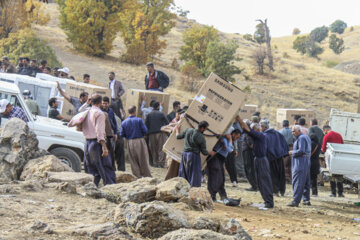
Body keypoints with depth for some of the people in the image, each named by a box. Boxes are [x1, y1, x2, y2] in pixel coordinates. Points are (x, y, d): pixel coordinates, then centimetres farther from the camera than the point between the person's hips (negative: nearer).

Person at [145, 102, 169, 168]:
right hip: (160, 133, -3)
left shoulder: (149, 115, 7)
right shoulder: (161, 114, 0)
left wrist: (147, 133, 15)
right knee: (162, 149, -3)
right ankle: (161, 163, -12)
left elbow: (146, 125, 5)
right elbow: (167, 123, 1)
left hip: (152, 134, 3)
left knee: (154, 150, 9)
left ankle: (155, 163, 9)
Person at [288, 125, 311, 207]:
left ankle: (295, 201, -15)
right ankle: (306, 199, 18)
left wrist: (292, 152, -9)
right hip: (307, 162, 11)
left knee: (297, 182, -11)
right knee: (306, 182, 14)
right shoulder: (306, 137, 19)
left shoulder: (301, 138, -13)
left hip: (300, 163, -11)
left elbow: (301, 151, -22)